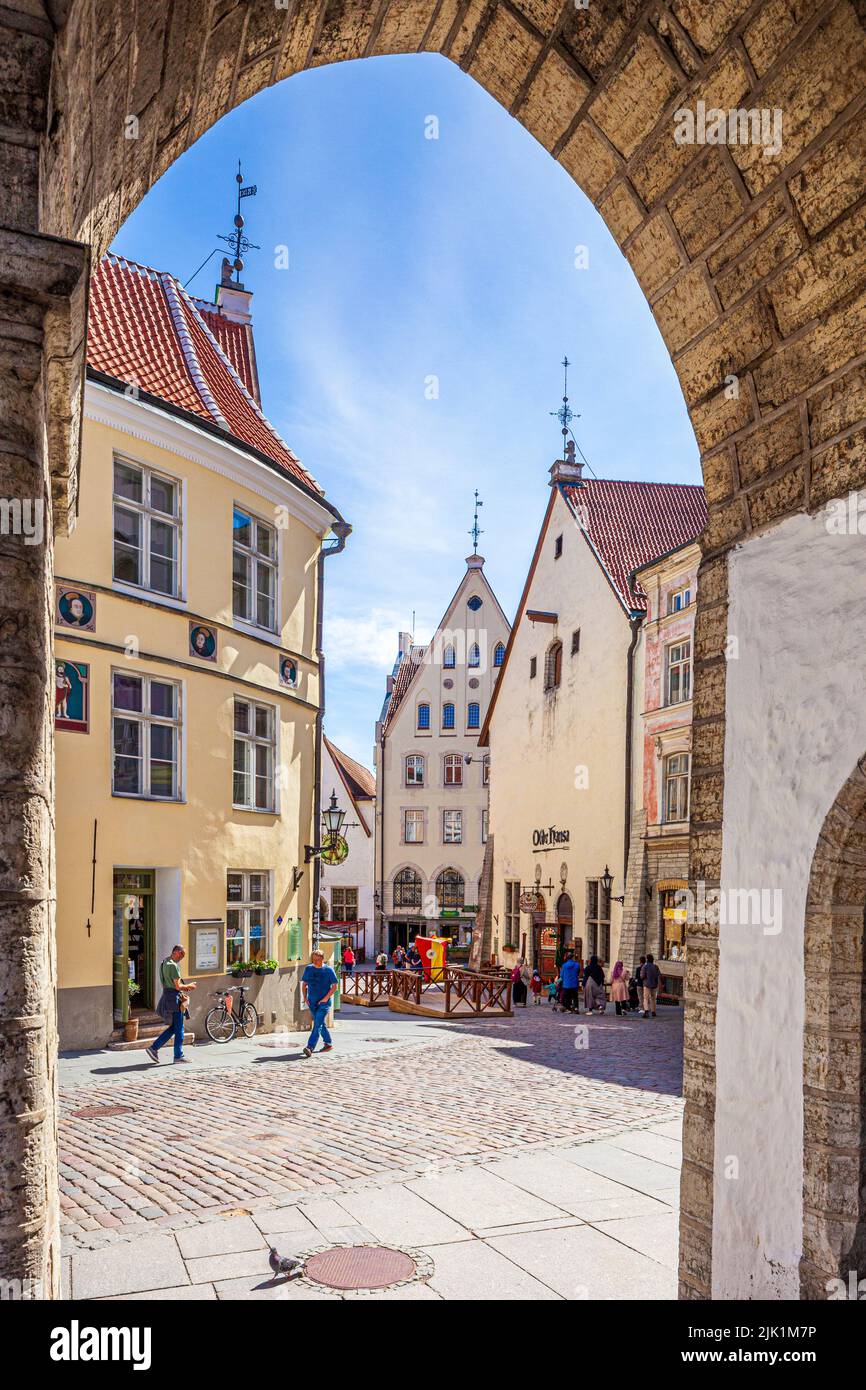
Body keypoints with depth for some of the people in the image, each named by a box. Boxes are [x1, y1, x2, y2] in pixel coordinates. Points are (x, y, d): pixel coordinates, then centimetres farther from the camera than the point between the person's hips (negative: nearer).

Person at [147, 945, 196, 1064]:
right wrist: (189, 986, -2)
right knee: (179, 1028, 0)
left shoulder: (164, 962, 14)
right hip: (173, 997, -10)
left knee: (173, 1027, 15)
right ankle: (178, 1056, 6)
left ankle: (154, 1048, 12)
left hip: (166, 995, 10)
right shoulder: (173, 965, -17)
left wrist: (183, 988, 16)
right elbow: (177, 986, -19)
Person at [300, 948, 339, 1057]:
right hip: (312, 1002, 5)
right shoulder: (309, 969, 5)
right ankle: (328, 1044, 29)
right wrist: (305, 998, 2)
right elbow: (304, 984, 14)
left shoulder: (328, 970, -6)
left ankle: (310, 1047, -23)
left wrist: (326, 998, -13)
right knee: (320, 1024, 15)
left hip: (324, 1002, -5)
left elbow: (334, 986, -5)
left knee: (317, 1024, -15)